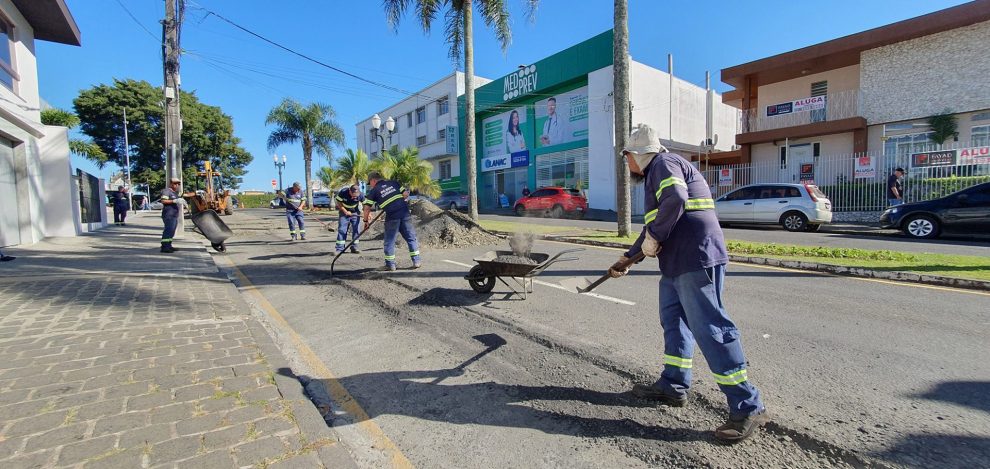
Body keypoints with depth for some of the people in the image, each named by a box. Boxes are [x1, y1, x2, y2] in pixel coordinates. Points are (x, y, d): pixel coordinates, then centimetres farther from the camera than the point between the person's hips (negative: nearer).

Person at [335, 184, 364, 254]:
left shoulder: (360, 195, -21)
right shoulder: (343, 192, -24)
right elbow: (339, 203, -13)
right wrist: (345, 211, -22)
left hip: (355, 213, 2)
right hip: (344, 212, -1)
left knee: (355, 229, -1)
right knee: (342, 230, -7)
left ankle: (354, 247, 10)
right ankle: (340, 249, -5)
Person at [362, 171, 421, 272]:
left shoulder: (374, 191, 6)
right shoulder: (393, 183, 14)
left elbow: (367, 208, 3)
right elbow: (406, 194, 10)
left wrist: (366, 220, 16)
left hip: (392, 217, -3)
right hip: (405, 213, 3)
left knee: (390, 241, 9)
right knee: (411, 237, 10)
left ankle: (390, 264, 12)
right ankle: (416, 261, 11)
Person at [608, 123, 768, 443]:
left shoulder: (663, 163, -5)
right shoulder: (656, 173, 26)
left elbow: (675, 199, -27)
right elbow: (653, 225, 31)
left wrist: (654, 237, -16)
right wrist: (627, 259, 35)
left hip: (696, 260, -11)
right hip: (677, 263, 11)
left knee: (709, 329, -9)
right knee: (673, 321, 16)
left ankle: (748, 408, 0)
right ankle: (673, 386, 28)